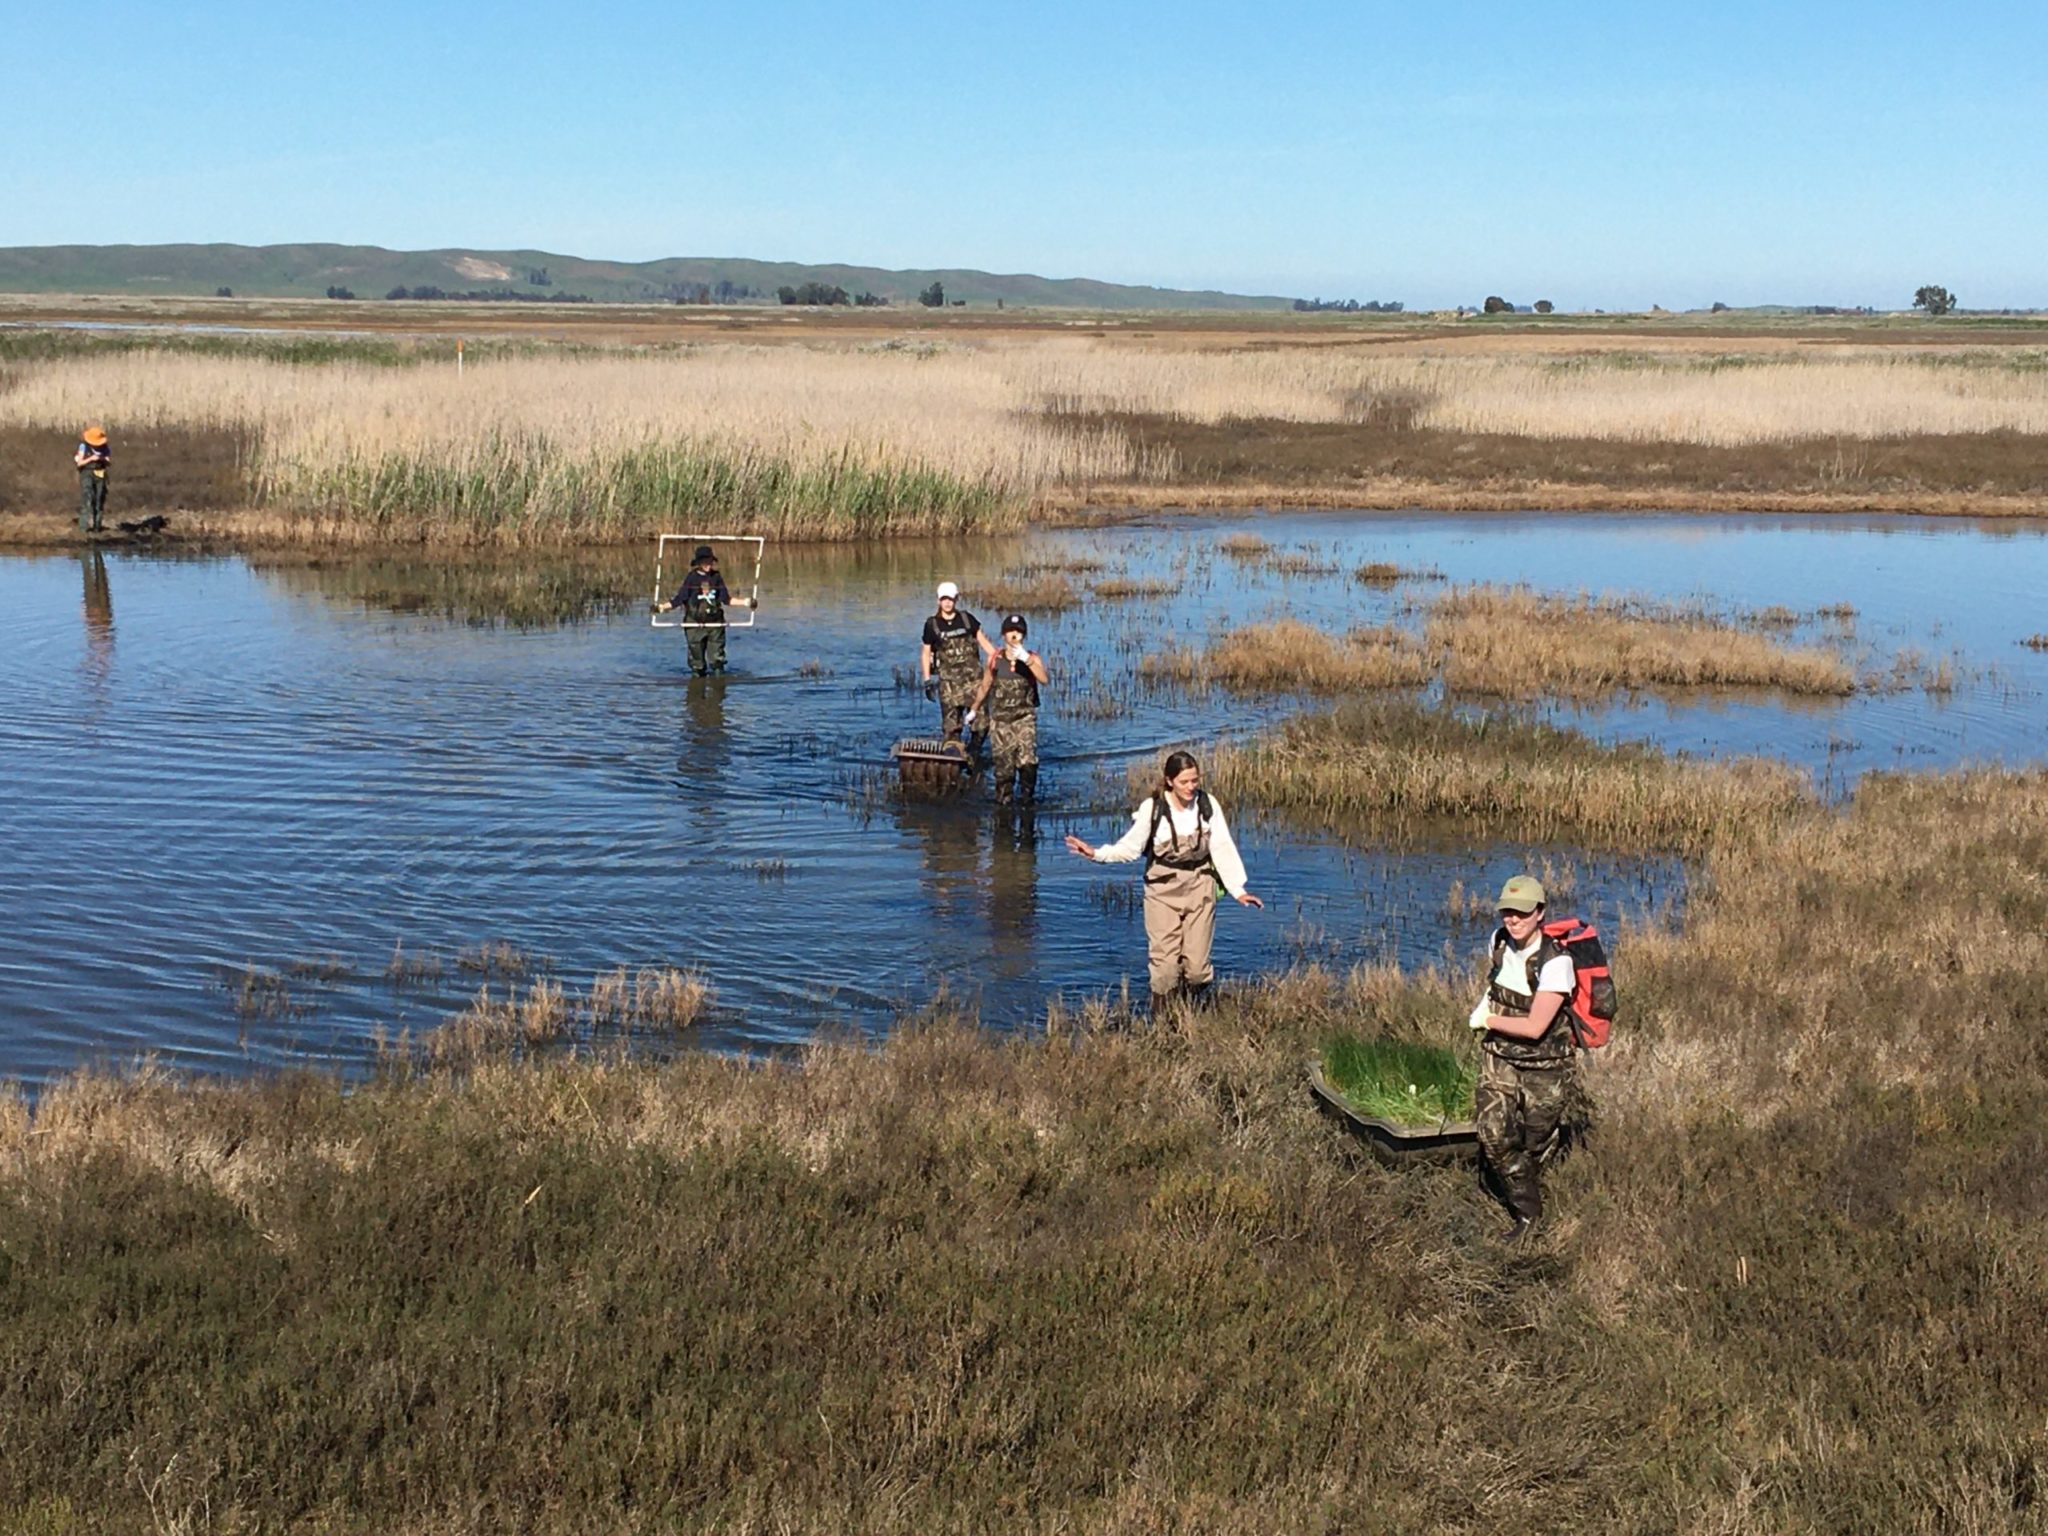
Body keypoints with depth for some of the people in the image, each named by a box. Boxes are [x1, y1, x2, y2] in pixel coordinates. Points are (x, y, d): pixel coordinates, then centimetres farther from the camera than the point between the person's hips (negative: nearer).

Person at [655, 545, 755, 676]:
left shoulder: (716, 577, 4)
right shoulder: (691, 578, -4)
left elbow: (726, 599, 11)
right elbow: (679, 599, -3)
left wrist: (745, 602, 7)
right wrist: (663, 607, -14)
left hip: (715, 623, 2)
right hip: (695, 623, -2)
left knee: (717, 657, 2)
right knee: (697, 655, 5)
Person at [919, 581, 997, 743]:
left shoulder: (966, 619, 6)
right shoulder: (932, 624, 3)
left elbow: (983, 641, 10)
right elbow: (925, 653, 7)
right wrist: (927, 680, 2)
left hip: (972, 674, 1)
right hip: (948, 678, -1)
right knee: (951, 719, -4)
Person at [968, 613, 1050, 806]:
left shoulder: (1032, 658, -3)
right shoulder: (994, 660, 3)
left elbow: (1045, 679, -23)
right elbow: (985, 687, 18)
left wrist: (1026, 659, -33)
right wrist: (973, 710, 27)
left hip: (1024, 717, -2)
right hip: (1000, 718, 2)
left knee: (1027, 759, -19)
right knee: (1003, 765, 3)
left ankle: (1027, 793, -3)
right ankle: (1002, 798, 18)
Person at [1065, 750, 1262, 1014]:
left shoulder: (1207, 804, -4)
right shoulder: (1153, 808, -10)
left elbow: (1222, 849, 1)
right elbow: (1130, 847, -5)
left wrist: (1238, 889, -2)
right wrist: (1097, 854, -20)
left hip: (1199, 886, 2)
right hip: (1163, 888, -1)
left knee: (1197, 963, 0)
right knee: (1165, 964, -5)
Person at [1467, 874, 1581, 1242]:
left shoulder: (1555, 962, -24)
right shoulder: (1499, 940, -4)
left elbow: (1535, 1027, -28)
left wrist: (1487, 1019, -15)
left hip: (1544, 1067, -4)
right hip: (1500, 1057, 4)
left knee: (1535, 1143, 11)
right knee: (1494, 1135, -10)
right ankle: (1528, 1212, 5)